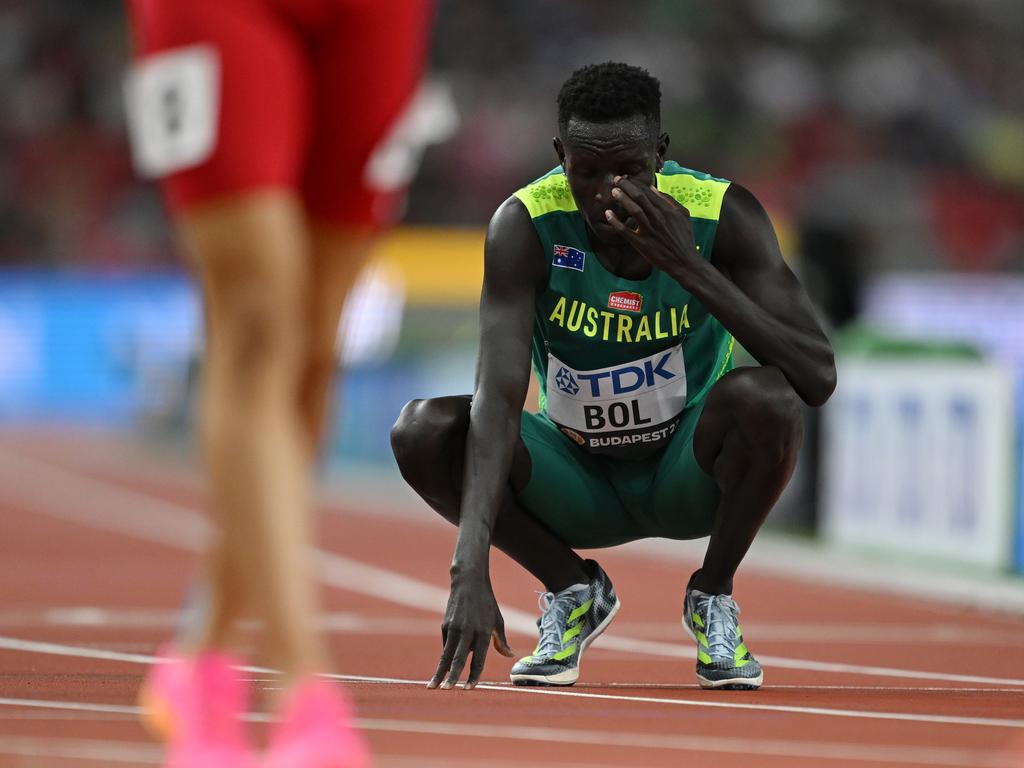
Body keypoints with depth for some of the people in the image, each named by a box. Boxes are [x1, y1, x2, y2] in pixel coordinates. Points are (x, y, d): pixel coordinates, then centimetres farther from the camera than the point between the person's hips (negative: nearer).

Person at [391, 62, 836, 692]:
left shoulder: (722, 215, -20)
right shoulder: (525, 225, -22)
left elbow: (819, 379, -28)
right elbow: (499, 396, -33)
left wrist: (690, 266, -37)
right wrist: (471, 572, -45)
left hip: (690, 474, -1)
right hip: (578, 482, 1)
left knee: (766, 398, -34)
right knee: (424, 431, -26)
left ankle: (713, 594, -4)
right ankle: (573, 589, 2)